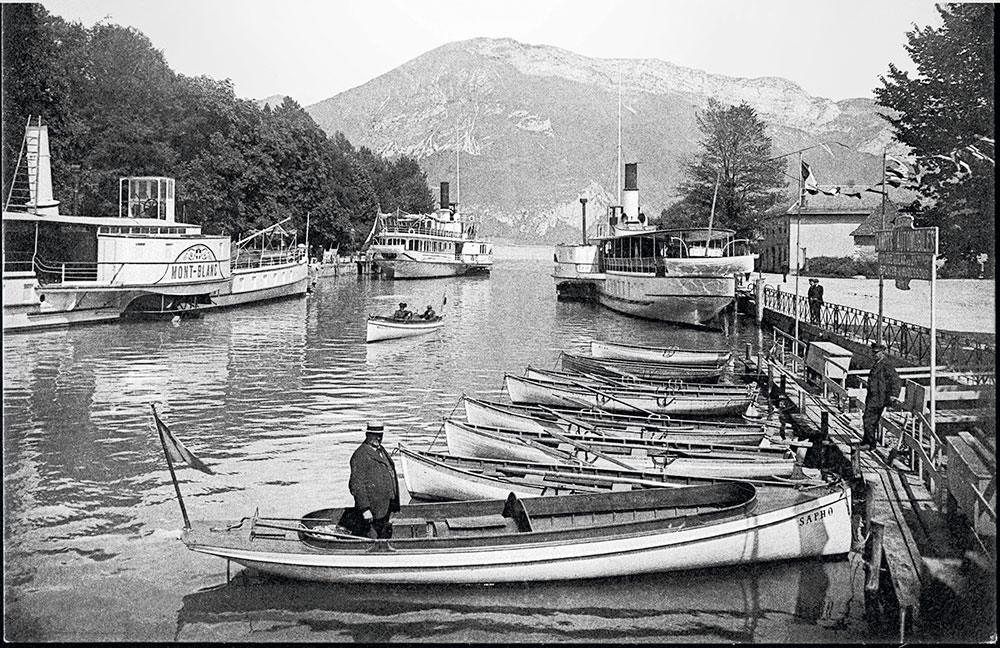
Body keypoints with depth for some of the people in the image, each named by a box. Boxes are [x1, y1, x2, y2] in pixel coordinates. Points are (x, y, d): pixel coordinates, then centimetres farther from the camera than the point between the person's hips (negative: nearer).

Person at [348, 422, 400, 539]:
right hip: (372, 509, -9)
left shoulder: (381, 451, 15)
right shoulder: (360, 456, -14)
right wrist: (365, 509, -22)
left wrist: (393, 504, 23)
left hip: (386, 506, 9)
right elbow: (357, 485, -18)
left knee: (385, 536, 14)